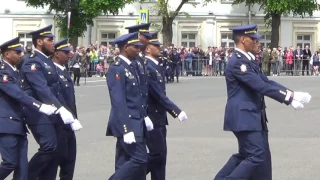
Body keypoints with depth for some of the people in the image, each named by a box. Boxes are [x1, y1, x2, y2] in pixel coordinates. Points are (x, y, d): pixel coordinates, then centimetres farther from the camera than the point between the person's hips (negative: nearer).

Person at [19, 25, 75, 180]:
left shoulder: (47, 61, 16)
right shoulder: (32, 63, -15)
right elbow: (42, 89, -26)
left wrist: (61, 109, 11)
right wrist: (60, 109, -34)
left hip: (50, 113, 9)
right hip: (39, 114, -9)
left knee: (52, 150, 8)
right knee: (49, 149, -16)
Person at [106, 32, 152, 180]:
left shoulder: (131, 67, 14)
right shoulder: (117, 69, -15)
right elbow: (118, 102, -21)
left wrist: (144, 117, 15)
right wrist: (127, 129, -25)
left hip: (135, 123, 9)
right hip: (127, 123, -9)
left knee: (125, 163, 10)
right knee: (140, 159, -13)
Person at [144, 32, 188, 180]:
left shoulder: (156, 66, 11)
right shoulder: (146, 67, -19)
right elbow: (158, 95, -24)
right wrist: (177, 112, -25)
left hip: (159, 117, 10)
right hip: (152, 118, -10)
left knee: (160, 154, 10)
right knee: (157, 154, -9)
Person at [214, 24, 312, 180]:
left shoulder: (247, 60, 15)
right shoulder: (237, 62, -18)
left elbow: (267, 82, 11)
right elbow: (261, 86, -23)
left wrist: (291, 94, -3)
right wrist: (289, 97, -21)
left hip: (250, 115, 10)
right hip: (244, 117, -10)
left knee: (246, 154, 16)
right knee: (257, 156, -11)